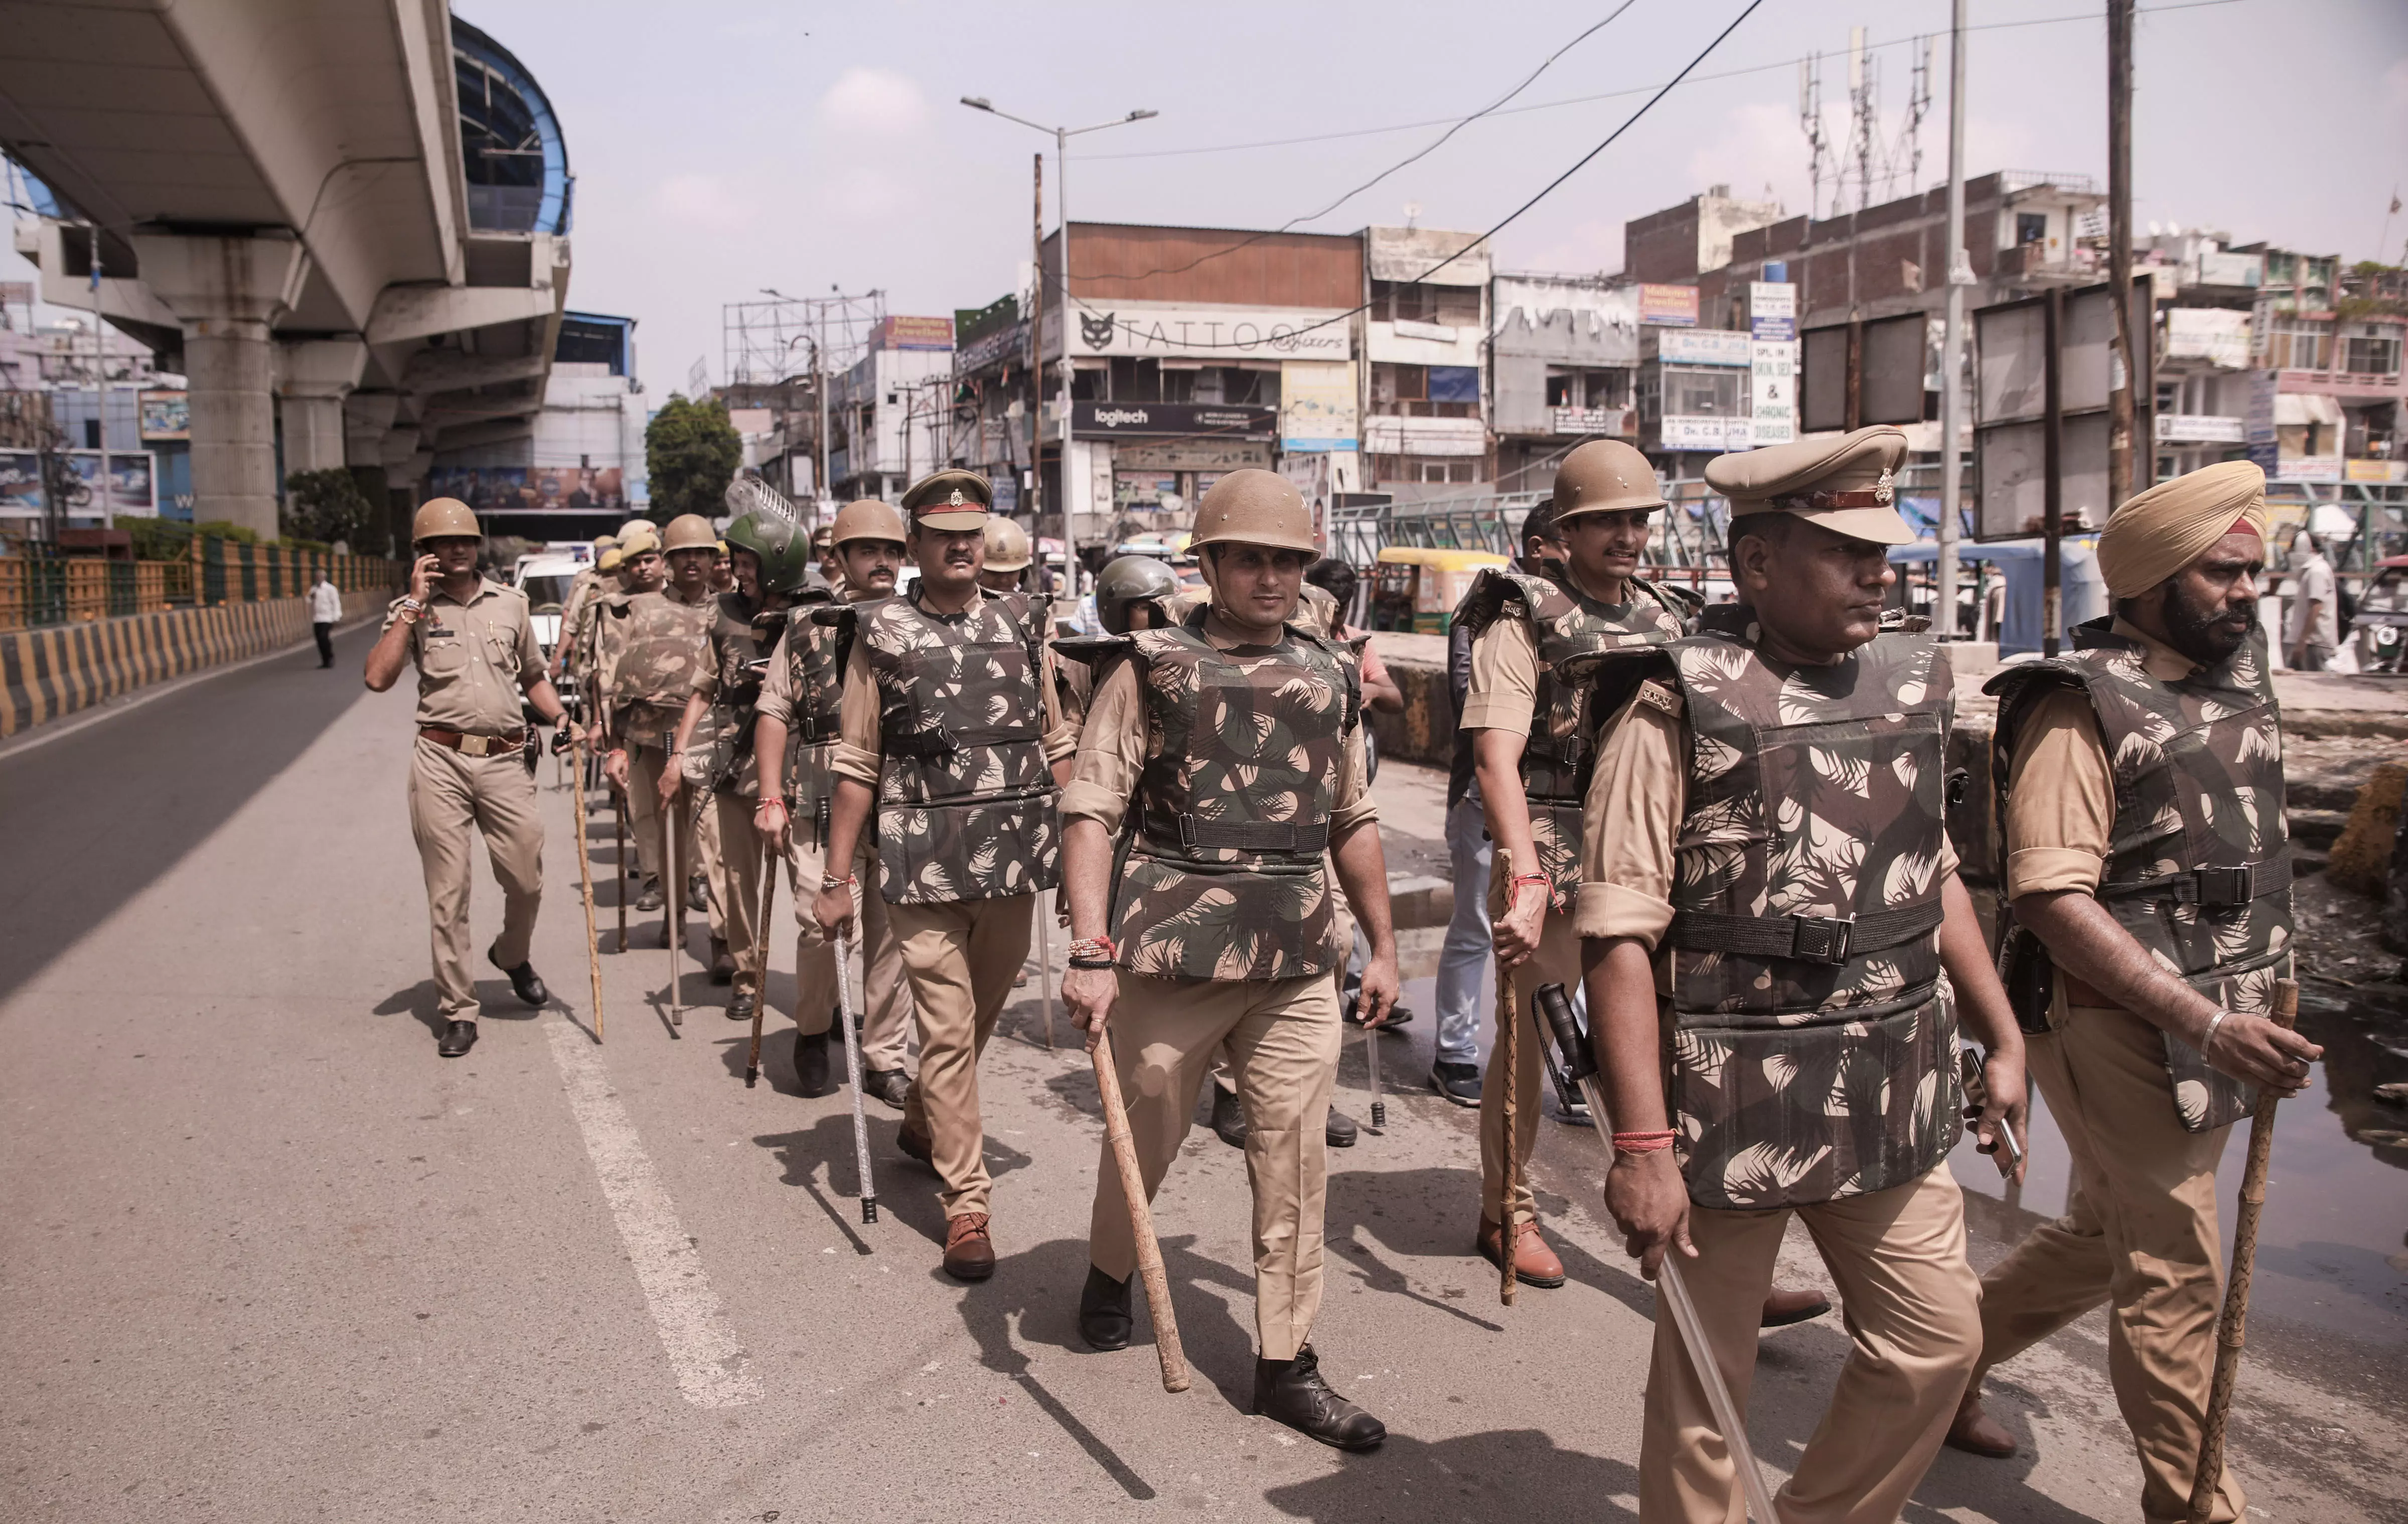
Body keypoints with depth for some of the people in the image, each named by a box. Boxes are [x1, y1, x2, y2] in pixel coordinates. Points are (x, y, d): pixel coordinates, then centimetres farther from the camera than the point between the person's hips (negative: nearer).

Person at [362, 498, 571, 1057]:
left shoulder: (510, 603, 12)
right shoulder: (412, 609, 4)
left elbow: (533, 676, 22)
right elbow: (378, 678, -11)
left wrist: (560, 719, 5)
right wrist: (414, 605, -11)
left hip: (505, 760, 2)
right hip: (441, 762, -2)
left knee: (527, 880, 4)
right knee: (448, 893, 2)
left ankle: (512, 954, 36)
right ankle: (457, 1011, 12)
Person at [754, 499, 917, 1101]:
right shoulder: (808, 626, 6)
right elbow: (775, 712, 5)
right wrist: (770, 798, -2)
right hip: (823, 807, -2)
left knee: (892, 936, 3)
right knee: (822, 926, -8)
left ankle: (883, 1059, 16)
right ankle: (811, 1032, 19)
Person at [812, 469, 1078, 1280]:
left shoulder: (1023, 622, 8)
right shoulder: (883, 633, 1)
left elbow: (1056, 747, 12)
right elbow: (857, 765, 0)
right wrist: (836, 878, -2)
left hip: (1016, 857, 4)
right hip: (924, 864, -3)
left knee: (982, 1012, 17)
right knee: (947, 1030, -4)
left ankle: (924, 1122, 44)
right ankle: (967, 1204, 5)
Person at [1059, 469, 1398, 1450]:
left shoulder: (1331, 678, 11)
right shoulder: (1151, 668, -2)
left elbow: (1353, 823, 19)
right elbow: (1091, 809, -8)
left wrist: (1382, 946, 18)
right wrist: (1091, 952, -17)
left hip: (1300, 967, 3)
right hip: (1172, 955, -3)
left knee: (1294, 1167, 5)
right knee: (1144, 1140, 13)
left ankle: (1286, 1363, 17)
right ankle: (1108, 1276, 41)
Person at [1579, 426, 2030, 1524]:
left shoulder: (1911, 681, 6)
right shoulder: (1678, 702, -14)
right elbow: (1620, 933, -17)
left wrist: (2002, 1038, 17)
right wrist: (1643, 1144, -21)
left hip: (1892, 1096, 6)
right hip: (1732, 1103, -6)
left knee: (1937, 1340, 15)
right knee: (1704, 1379, 8)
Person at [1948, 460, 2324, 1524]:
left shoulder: (2239, 678, 9)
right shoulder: (2082, 707, -16)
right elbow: (2054, 898, -23)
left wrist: (2252, 1010, 15)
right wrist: (2202, 1023, -29)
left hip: (2215, 1023, 8)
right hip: (2118, 1026, -8)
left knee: (2104, 1238, 21)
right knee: (2174, 1275, 1)